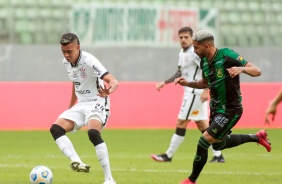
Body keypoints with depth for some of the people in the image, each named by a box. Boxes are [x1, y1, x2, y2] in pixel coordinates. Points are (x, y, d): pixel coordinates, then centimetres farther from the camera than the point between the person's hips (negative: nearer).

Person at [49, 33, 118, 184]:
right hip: (81, 104, 8)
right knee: (56, 129, -13)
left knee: (93, 133, -34)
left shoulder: (89, 61, -21)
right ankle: (77, 162, -29)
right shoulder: (66, 62, 3)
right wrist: (70, 107, 29)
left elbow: (114, 82, -30)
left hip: (96, 103, -8)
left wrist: (108, 90, -53)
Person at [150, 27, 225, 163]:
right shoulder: (182, 53, 14)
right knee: (202, 125, 10)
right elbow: (180, 74, 23)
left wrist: (206, 90, -26)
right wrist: (164, 83, 15)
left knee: (181, 123, -5)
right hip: (190, 91, 10)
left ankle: (168, 155, 0)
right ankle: (218, 155, 12)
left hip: (196, 92, -10)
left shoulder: (195, 52, -15)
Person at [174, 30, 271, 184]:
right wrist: (187, 83, 3)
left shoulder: (227, 55, -21)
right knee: (218, 145, 22)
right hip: (216, 108, 9)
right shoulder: (204, 62, 1)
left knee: (205, 141, -14)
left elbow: (257, 71, -21)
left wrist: (241, 69, -41)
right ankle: (257, 137, 37)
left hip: (230, 110, -9)